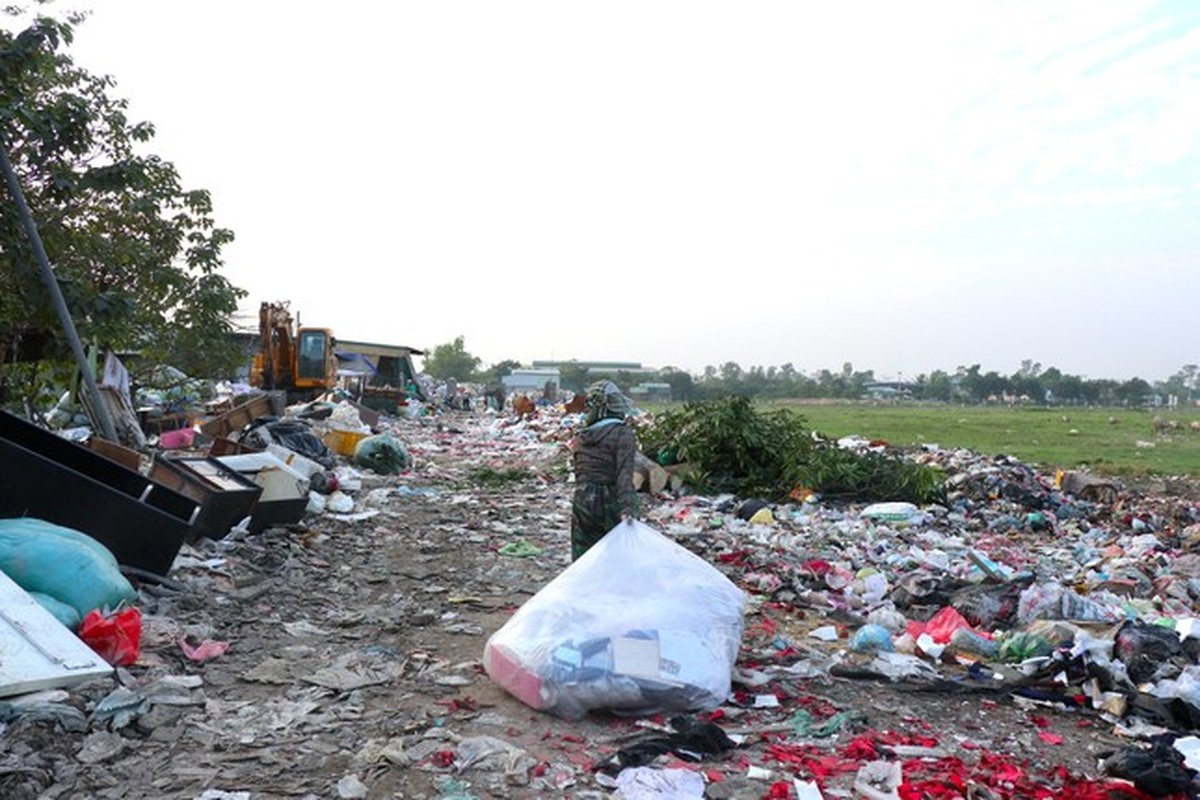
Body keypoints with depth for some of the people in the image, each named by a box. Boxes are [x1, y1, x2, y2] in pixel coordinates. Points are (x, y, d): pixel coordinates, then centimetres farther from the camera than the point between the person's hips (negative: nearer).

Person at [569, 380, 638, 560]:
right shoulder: (622, 434, -10)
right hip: (610, 504, -5)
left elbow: (579, 472, 12)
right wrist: (627, 507, -27)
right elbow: (624, 473, -21)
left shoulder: (581, 438, 6)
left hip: (582, 502, 5)